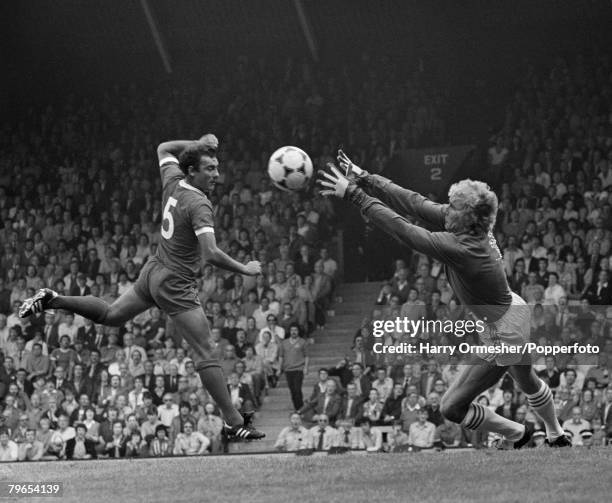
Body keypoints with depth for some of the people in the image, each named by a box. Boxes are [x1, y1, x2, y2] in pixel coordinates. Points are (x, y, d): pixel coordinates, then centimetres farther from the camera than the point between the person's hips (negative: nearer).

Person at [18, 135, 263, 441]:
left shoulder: (172, 181, 0)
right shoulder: (199, 206, -24)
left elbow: (164, 150, 23)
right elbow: (211, 254, -34)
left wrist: (198, 144, 18)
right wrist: (245, 270, -22)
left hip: (154, 271, 8)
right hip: (176, 286, -8)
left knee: (110, 315, 29)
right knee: (205, 355, -9)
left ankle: (52, 300, 22)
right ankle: (234, 424, -10)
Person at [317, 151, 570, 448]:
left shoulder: (459, 249, -36)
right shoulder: (472, 226, -13)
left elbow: (402, 230, -36)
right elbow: (414, 203, -13)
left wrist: (353, 194, -34)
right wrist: (364, 179, -17)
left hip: (503, 333, -9)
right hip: (515, 312, 9)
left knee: (452, 407, 3)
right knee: (527, 382, 34)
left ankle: (515, 434, 24)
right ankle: (557, 435, 58)